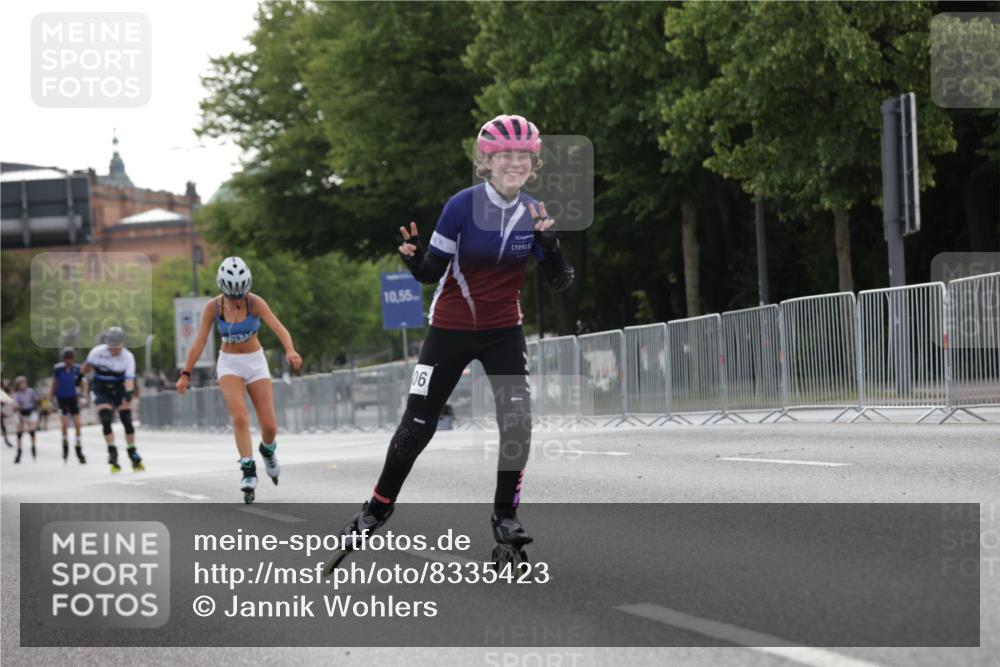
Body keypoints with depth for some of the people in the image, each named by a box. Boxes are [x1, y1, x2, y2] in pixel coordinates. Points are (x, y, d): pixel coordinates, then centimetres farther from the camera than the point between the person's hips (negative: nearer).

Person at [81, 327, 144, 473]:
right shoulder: (97, 352, -17)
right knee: (105, 420, -16)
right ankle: (112, 453, -7)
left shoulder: (128, 357, -21)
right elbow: (87, 365, 3)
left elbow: (129, 379, -33)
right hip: (102, 391, 0)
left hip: (120, 389, 0)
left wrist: (129, 393, -50)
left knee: (127, 421, -5)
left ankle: (133, 454, 9)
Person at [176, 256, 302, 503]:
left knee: (269, 426, -2)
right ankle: (248, 472, -19)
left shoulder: (256, 303, -16)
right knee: (240, 418, -23)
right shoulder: (213, 307, -11)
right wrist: (185, 374, -11)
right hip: (229, 364, 0)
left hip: (256, 363, 0)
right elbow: (199, 341, -8)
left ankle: (268, 450, 33)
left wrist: (290, 350, -47)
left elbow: (279, 328, -28)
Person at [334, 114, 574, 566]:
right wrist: (414, 258, -34)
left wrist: (549, 243, -26)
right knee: (417, 426, 0)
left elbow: (561, 282, -8)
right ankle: (376, 509, 21)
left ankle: (505, 517, 3)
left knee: (517, 422, -13)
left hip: (504, 332, 2)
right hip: (451, 329, -2)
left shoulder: (534, 212, -7)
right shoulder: (463, 206, -17)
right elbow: (430, 272, -11)